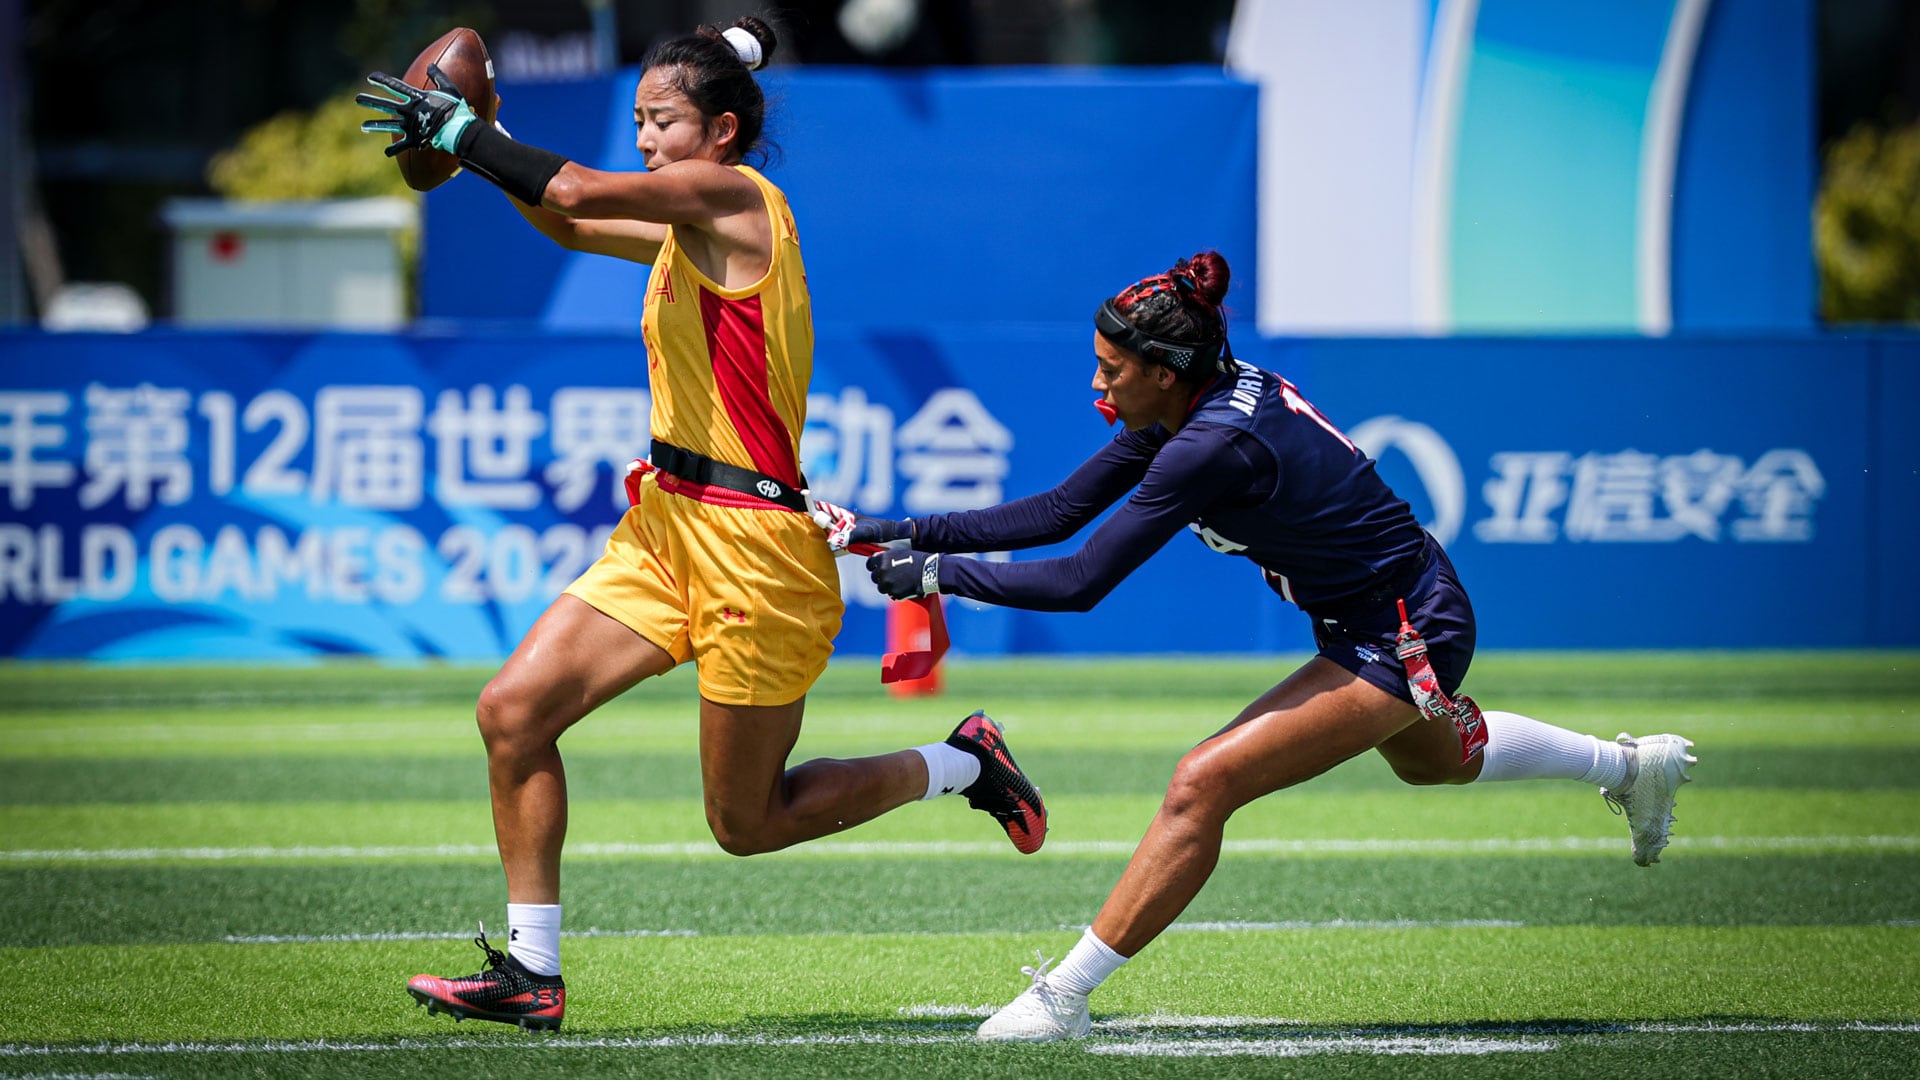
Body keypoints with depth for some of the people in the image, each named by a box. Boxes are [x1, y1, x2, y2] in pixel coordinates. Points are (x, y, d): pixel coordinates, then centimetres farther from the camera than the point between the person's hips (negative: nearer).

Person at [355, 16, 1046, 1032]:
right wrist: (475, 136, 11)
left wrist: (457, 129, -10)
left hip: (752, 546, -9)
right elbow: (568, 221, 25)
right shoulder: (689, 229, 13)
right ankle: (529, 973, 0)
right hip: (666, 524, 9)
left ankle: (958, 764, 21)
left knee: (745, 824, 1)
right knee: (513, 710, -6)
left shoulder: (735, 197, -13)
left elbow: (575, 193, -21)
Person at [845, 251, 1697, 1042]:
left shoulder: (1215, 446, -31)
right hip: (1396, 622, 10)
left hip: (1404, 642, -10)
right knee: (1434, 757, 39)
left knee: (1204, 783, -19)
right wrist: (911, 533, -7)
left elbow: (1081, 582, -31)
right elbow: (1058, 511, -1)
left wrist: (938, 575, -23)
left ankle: (1063, 998, -15)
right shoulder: (1190, 405, -5)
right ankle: (1635, 766, 61)